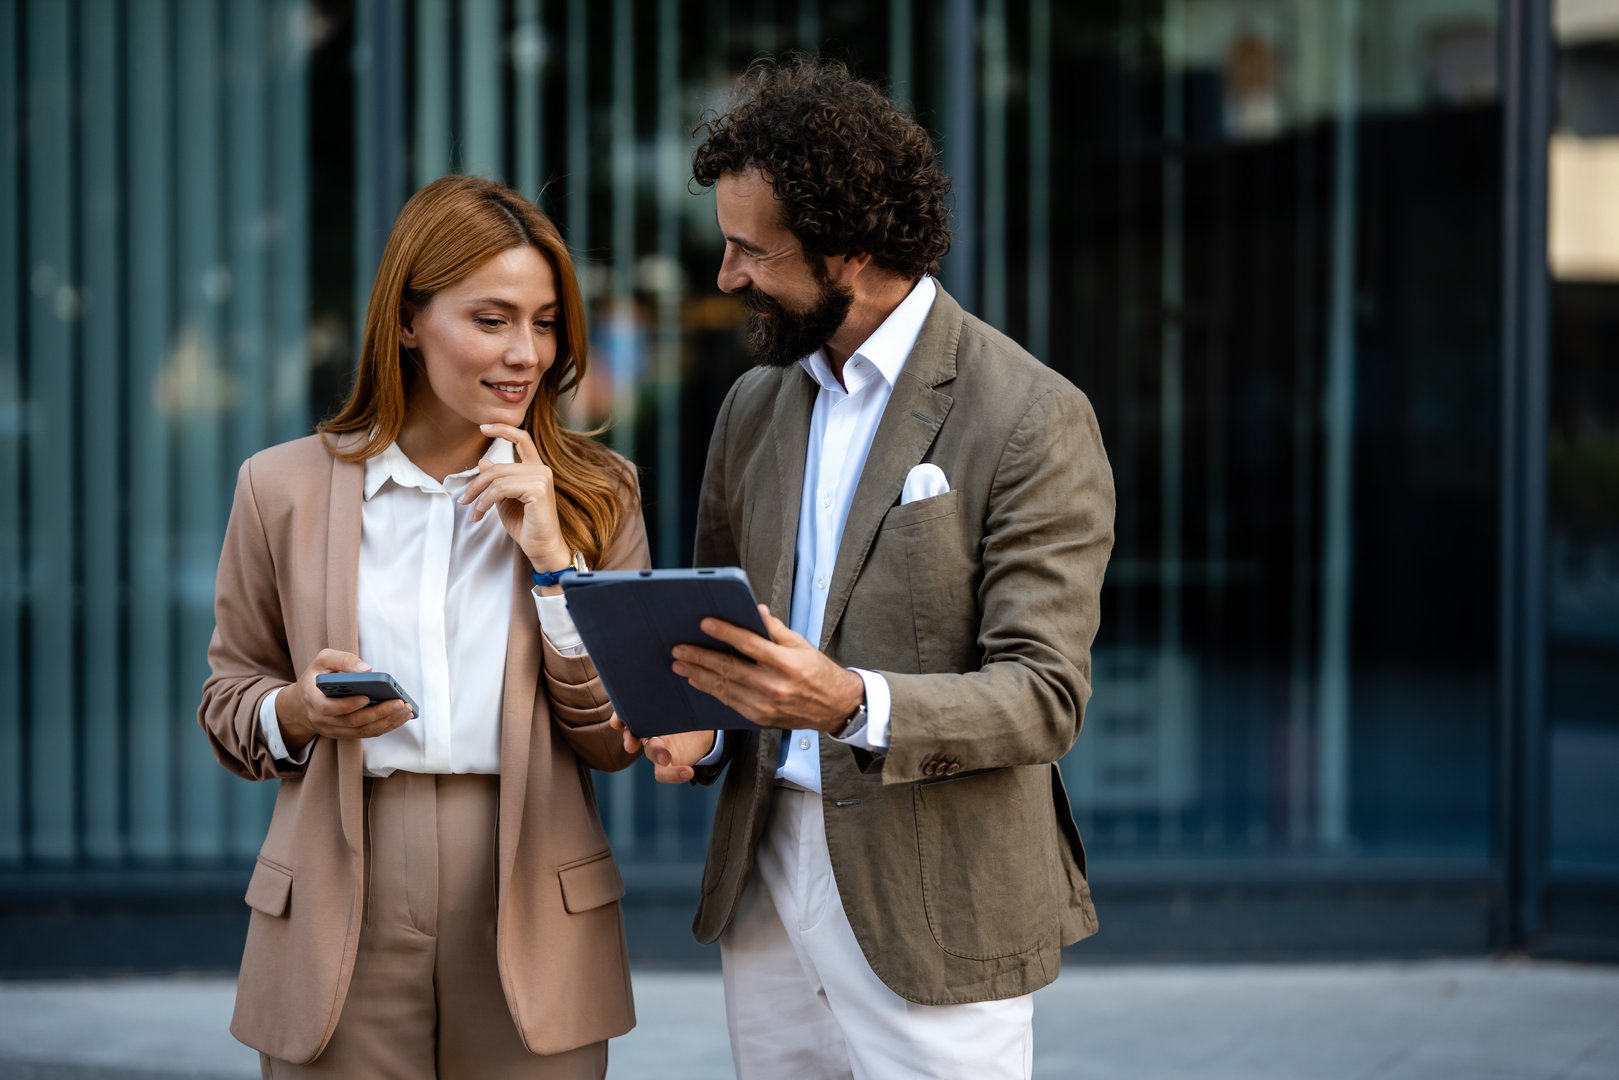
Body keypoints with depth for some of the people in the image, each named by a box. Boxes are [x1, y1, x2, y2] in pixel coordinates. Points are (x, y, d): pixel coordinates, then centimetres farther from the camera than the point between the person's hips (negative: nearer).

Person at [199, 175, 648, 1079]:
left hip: (532, 926, 1)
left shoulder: (595, 495, 4)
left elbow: (616, 742, 0)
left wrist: (552, 557, -10)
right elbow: (229, 693, 10)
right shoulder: (286, 488, 3)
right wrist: (298, 715, -12)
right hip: (344, 928, 0)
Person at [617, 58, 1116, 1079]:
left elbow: (1044, 696, -15)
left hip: (935, 912, -6)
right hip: (766, 878, 6)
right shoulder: (755, 408, 11)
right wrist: (698, 724, -2)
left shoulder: (1033, 419, -11)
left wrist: (853, 704, -31)